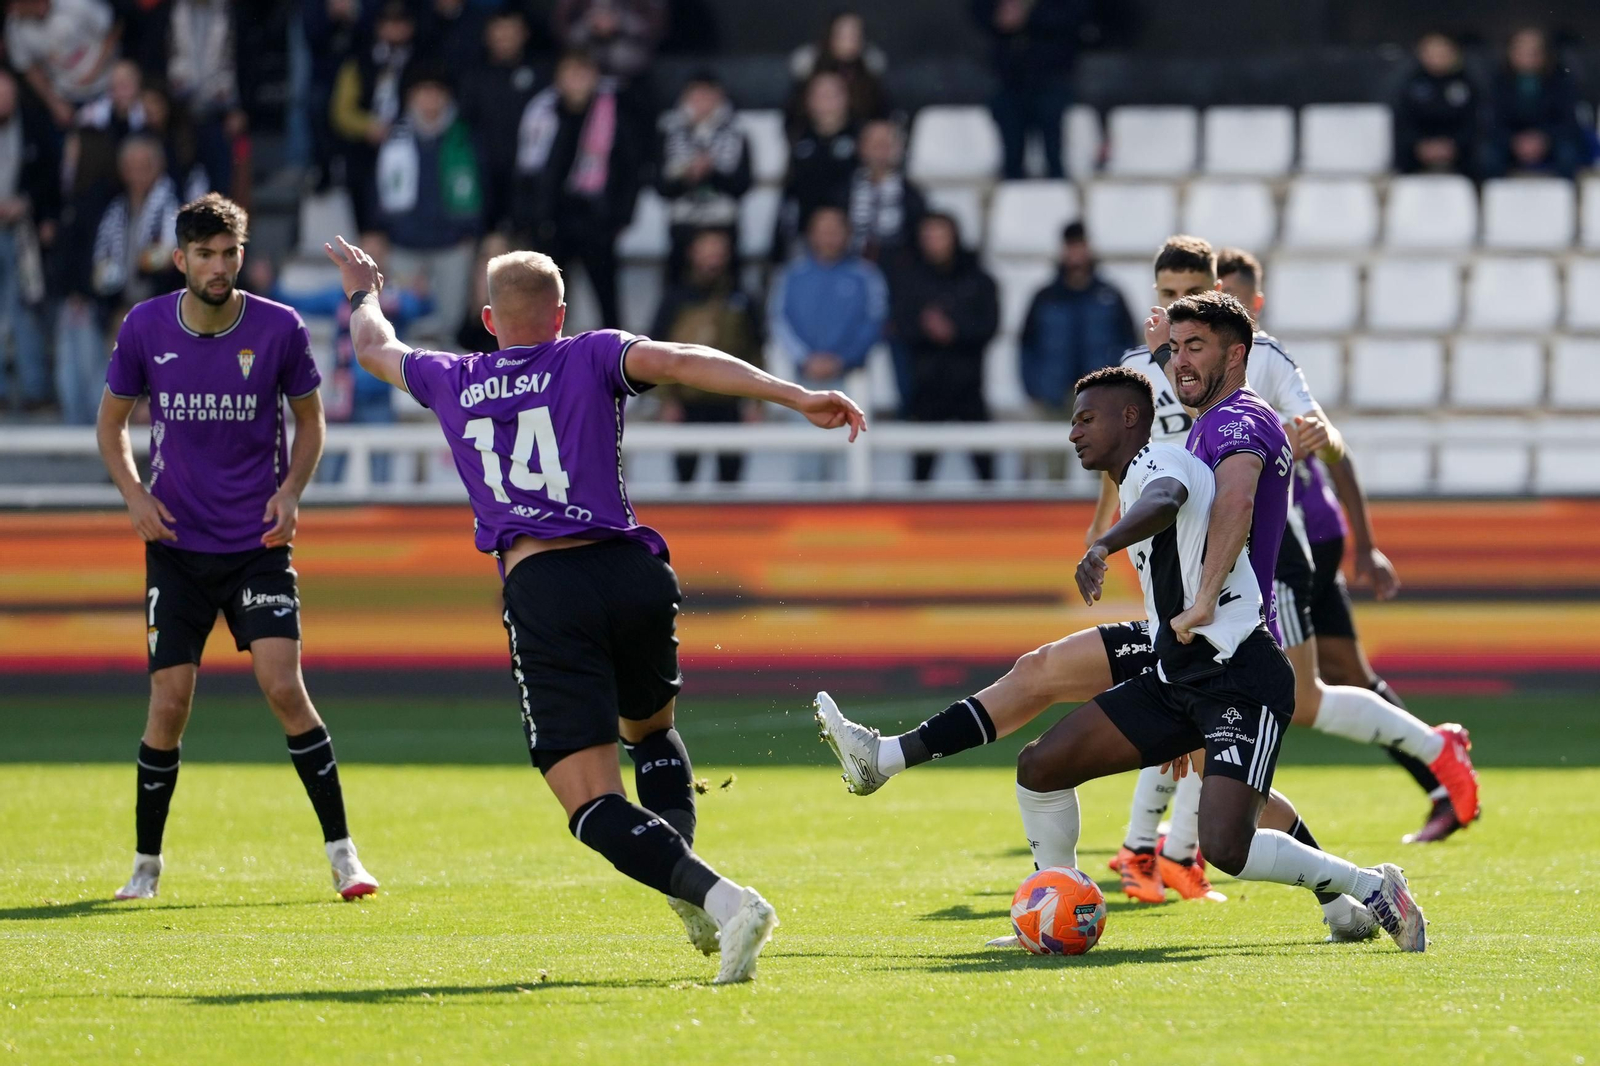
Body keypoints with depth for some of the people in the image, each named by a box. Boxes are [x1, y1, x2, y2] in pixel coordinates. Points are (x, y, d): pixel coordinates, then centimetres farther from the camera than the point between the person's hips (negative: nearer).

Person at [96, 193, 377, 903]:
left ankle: (341, 851, -6)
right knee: (170, 704, -3)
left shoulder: (279, 330, -7)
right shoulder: (145, 328, -4)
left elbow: (309, 418, 9)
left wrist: (291, 489, -8)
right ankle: (146, 863, 14)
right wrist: (134, 494, -5)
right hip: (176, 545, 1)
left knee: (282, 686, -15)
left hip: (258, 543, -1)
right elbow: (112, 422, 11)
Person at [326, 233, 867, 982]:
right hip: (633, 574, 2)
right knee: (650, 730, 31)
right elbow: (678, 362, -6)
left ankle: (721, 899, -30)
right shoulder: (590, 358, 13)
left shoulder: (452, 383, 20)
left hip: (540, 590, -2)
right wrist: (799, 398, -12)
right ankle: (685, 878, 8)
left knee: (592, 804, -6)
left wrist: (363, 295, 63)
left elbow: (374, 347, 40)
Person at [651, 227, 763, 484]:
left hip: (730, 404, 1)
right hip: (687, 403, -1)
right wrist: (667, 400, -3)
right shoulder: (677, 298, 4)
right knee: (685, 466, 1)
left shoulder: (740, 300, 7)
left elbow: (754, 351, 9)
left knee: (730, 467, 3)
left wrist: (754, 400, 3)